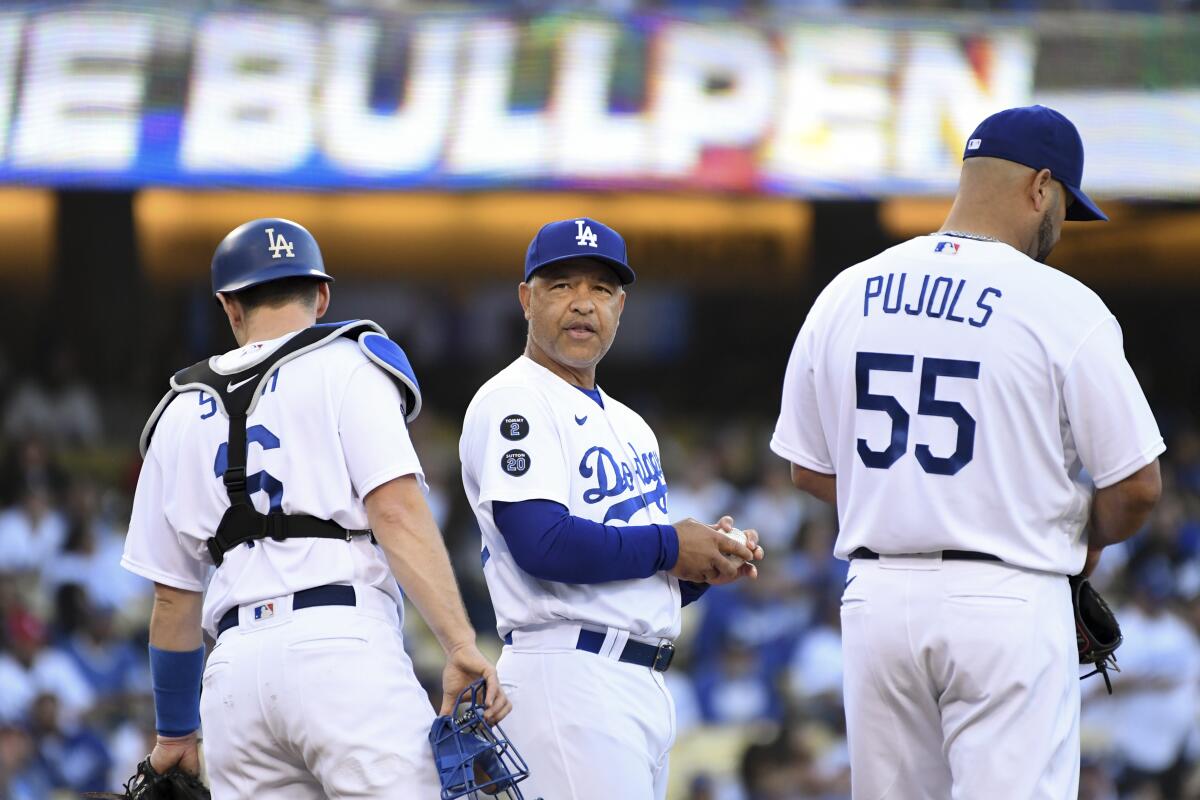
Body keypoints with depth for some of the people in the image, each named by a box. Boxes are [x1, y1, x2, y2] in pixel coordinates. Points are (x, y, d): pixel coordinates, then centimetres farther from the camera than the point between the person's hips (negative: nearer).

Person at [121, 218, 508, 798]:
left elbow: (174, 597, 24)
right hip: (343, 642, -5)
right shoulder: (347, 365, 8)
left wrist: (175, 733, 34)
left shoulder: (183, 414, 22)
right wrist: (462, 647, -13)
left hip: (235, 667, 5)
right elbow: (397, 511, -8)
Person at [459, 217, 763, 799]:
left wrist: (708, 564, 2)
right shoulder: (513, 402, -6)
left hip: (645, 686, 9)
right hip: (568, 679, -9)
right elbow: (543, 544, -20)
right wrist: (670, 547, -10)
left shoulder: (628, 424, 23)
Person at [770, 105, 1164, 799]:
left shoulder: (846, 295, 7)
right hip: (1008, 604, -5)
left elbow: (808, 468, 14)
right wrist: (1088, 541, 13)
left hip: (877, 600, 5)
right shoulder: (1063, 307, -9)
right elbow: (1138, 485, -8)